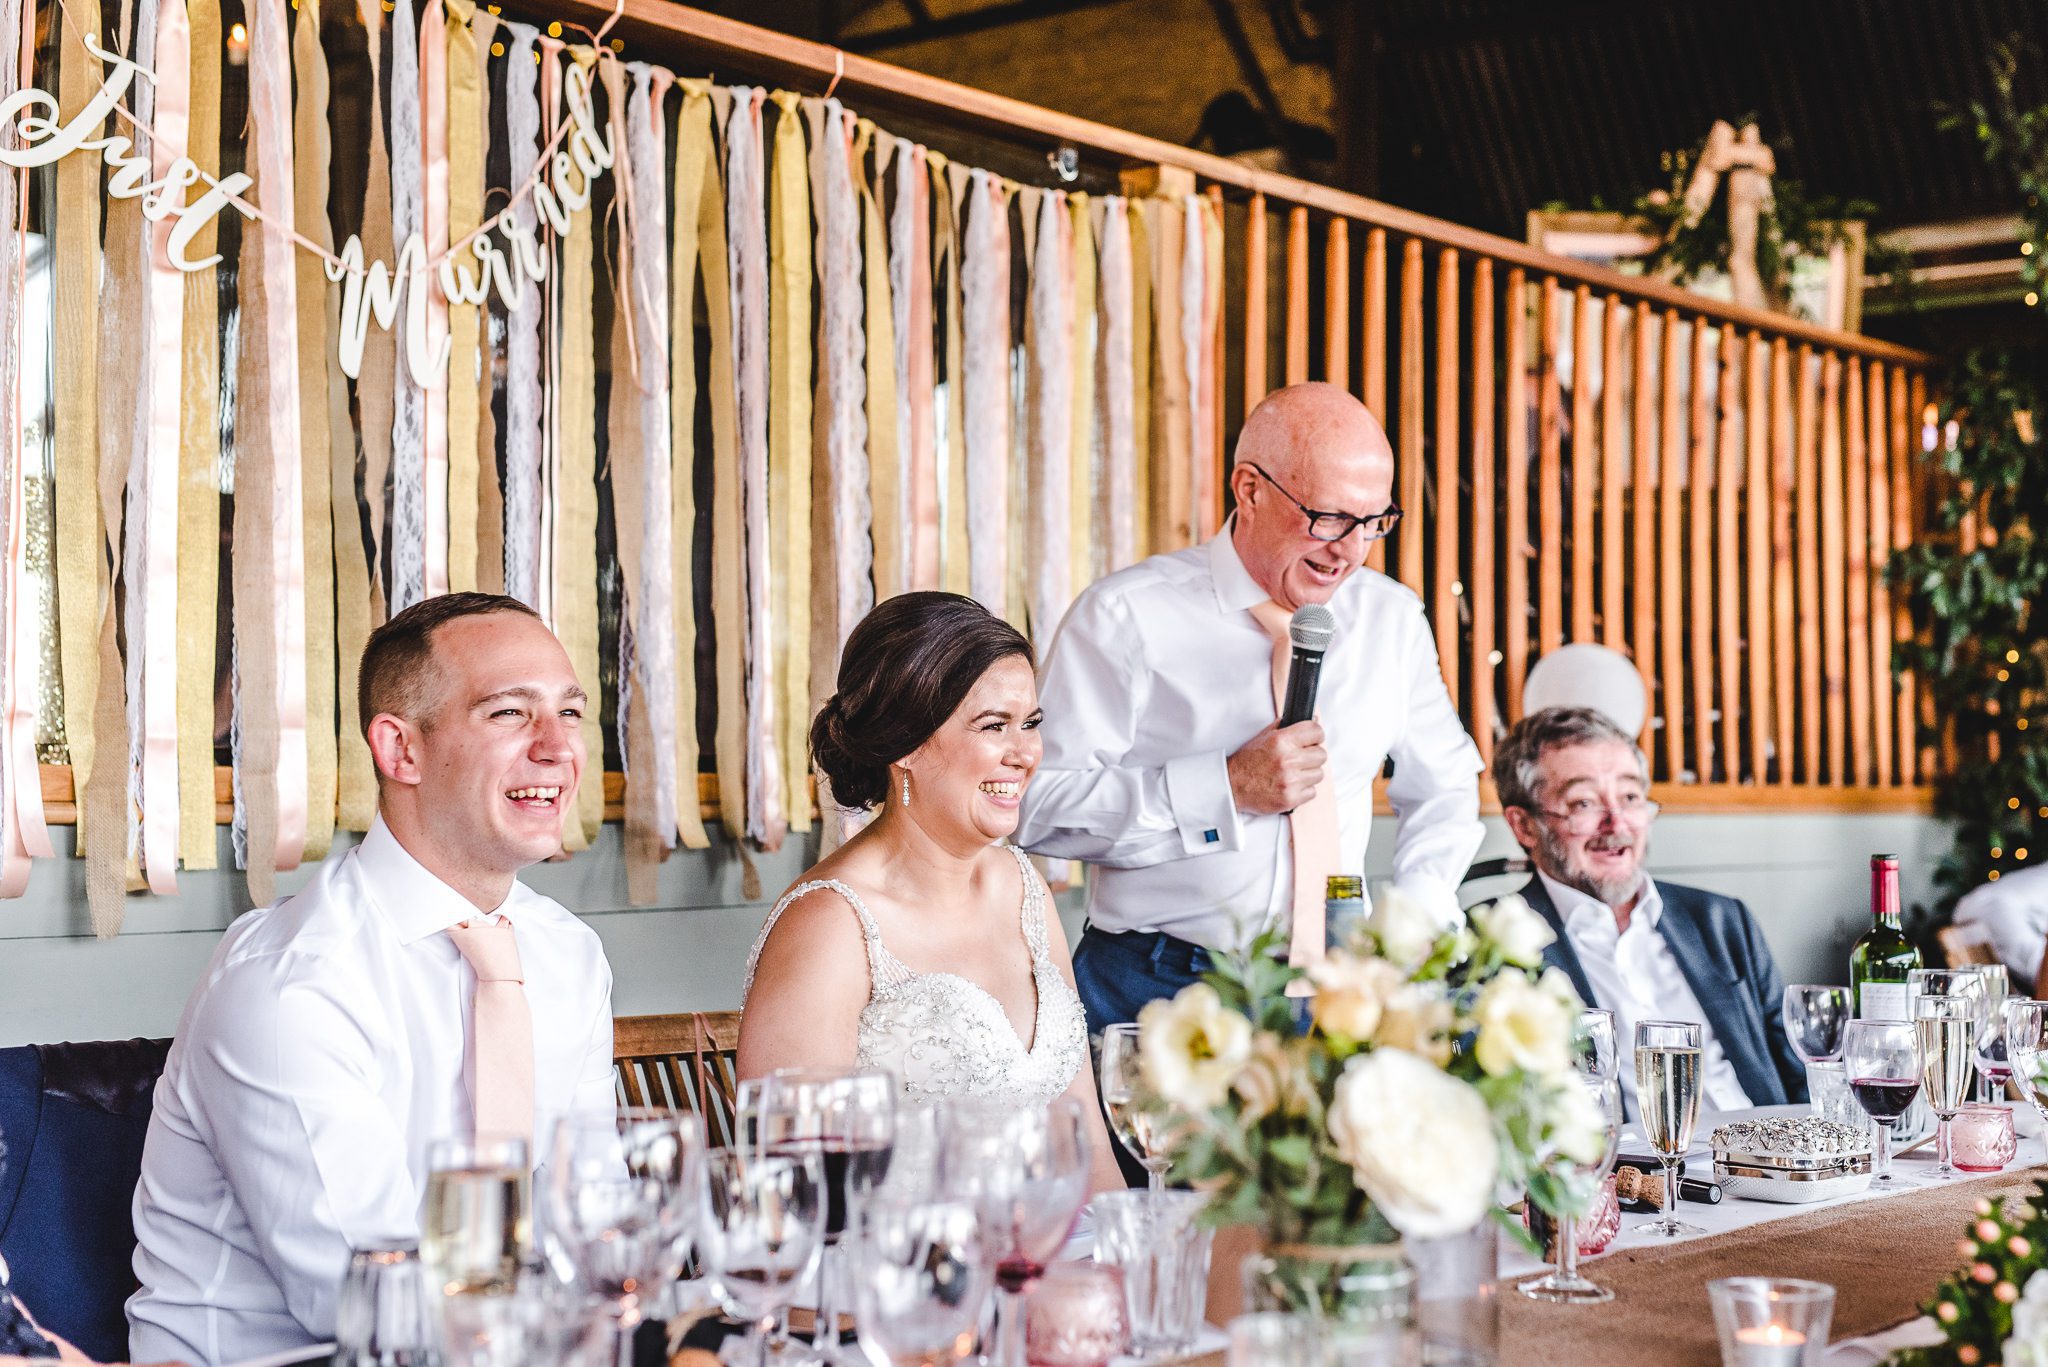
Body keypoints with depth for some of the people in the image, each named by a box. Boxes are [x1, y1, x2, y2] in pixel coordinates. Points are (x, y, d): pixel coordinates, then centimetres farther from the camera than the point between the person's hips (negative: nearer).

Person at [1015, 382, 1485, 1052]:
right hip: (1157, 991, -5)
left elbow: (1443, 784, 27)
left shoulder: (1391, 619, 12)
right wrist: (1227, 788, -16)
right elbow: (1038, 806, -11)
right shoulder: (1125, 616, -4)